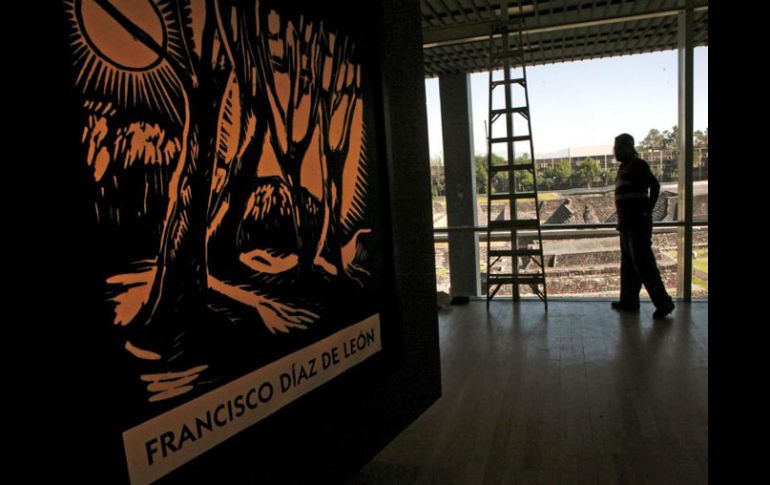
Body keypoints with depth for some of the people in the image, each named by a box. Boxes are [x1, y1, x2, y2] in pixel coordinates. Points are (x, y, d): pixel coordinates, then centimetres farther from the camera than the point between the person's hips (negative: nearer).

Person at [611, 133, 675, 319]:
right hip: (627, 224, 10)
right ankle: (629, 300, 22)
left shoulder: (638, 165, -10)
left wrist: (647, 212, -16)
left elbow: (654, 185, -18)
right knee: (628, 264, 14)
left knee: (644, 264, -9)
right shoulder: (624, 167, 17)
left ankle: (663, 302, -3)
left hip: (637, 223, -10)